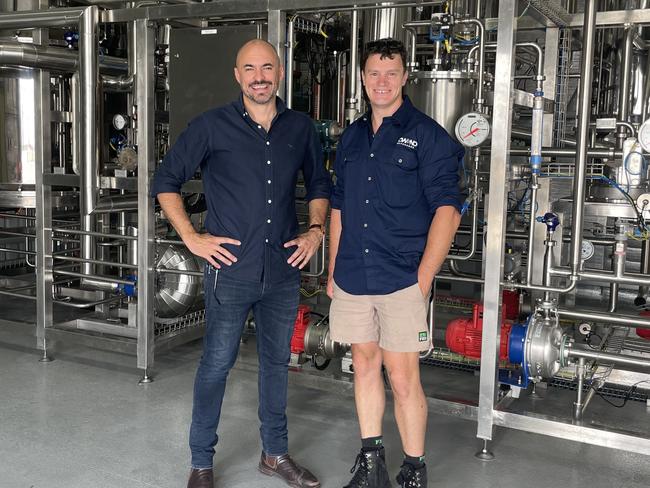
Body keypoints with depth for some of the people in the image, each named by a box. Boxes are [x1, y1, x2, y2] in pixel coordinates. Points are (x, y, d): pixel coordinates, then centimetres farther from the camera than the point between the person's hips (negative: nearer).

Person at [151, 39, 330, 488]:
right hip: (231, 270, -4)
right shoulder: (212, 126, -5)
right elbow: (166, 182, 0)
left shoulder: (301, 128, 6)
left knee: (277, 361, 15)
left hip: (284, 271, 4)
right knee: (216, 365, 4)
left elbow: (320, 183, 19)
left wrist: (316, 230, 6)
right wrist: (192, 238, -7)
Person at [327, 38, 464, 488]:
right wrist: (333, 270, 14)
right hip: (352, 279, 6)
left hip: (403, 280, -5)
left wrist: (424, 278, -15)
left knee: (403, 378, -1)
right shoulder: (352, 138, 13)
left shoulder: (426, 135, -4)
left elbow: (447, 210, -9)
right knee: (364, 365, 14)